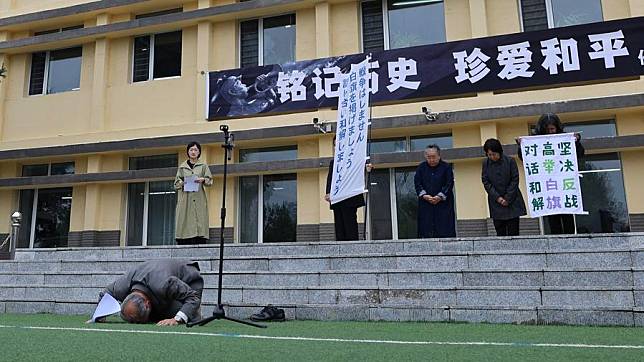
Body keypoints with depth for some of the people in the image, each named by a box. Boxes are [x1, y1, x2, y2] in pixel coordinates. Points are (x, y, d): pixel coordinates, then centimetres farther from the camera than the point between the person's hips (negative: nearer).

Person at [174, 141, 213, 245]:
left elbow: (210, 181, 7)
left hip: (199, 200, -1)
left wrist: (203, 180, -14)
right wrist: (183, 183, -8)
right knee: (184, 223, -7)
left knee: (200, 221, -10)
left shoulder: (203, 166, 14)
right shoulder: (182, 167, 17)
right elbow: (176, 184, 13)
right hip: (185, 199, 1)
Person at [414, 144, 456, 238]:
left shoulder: (446, 167, 3)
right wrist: (424, 195, -11)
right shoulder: (421, 168, 11)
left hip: (443, 202, -2)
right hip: (425, 203, 2)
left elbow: (449, 184, -3)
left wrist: (440, 196, -14)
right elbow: (417, 183, 5)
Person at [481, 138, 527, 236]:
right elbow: (485, 182, -1)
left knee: (513, 232, -1)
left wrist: (507, 198, -10)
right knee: (500, 231, 2)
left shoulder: (509, 161, -5)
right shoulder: (486, 163, 1)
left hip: (512, 201, -1)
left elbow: (515, 180, -4)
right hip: (496, 202, 2)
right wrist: (498, 198, -10)